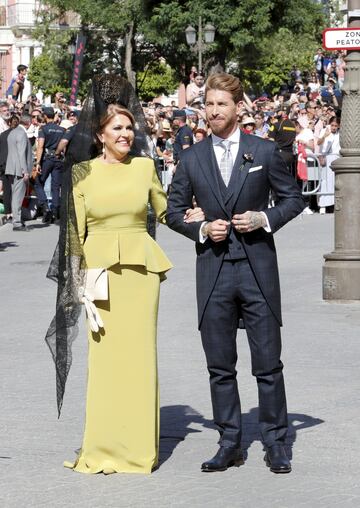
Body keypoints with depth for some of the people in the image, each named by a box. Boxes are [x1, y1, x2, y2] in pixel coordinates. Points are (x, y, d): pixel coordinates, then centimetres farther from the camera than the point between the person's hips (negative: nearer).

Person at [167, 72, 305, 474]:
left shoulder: (264, 152, 3)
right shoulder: (191, 159, 7)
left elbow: (294, 198, 8)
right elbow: (173, 212, 12)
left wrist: (264, 219, -9)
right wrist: (201, 230, -6)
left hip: (258, 267, -2)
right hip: (213, 271, 2)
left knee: (268, 363, 2)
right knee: (220, 365, 6)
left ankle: (275, 442, 12)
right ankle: (229, 444, 15)